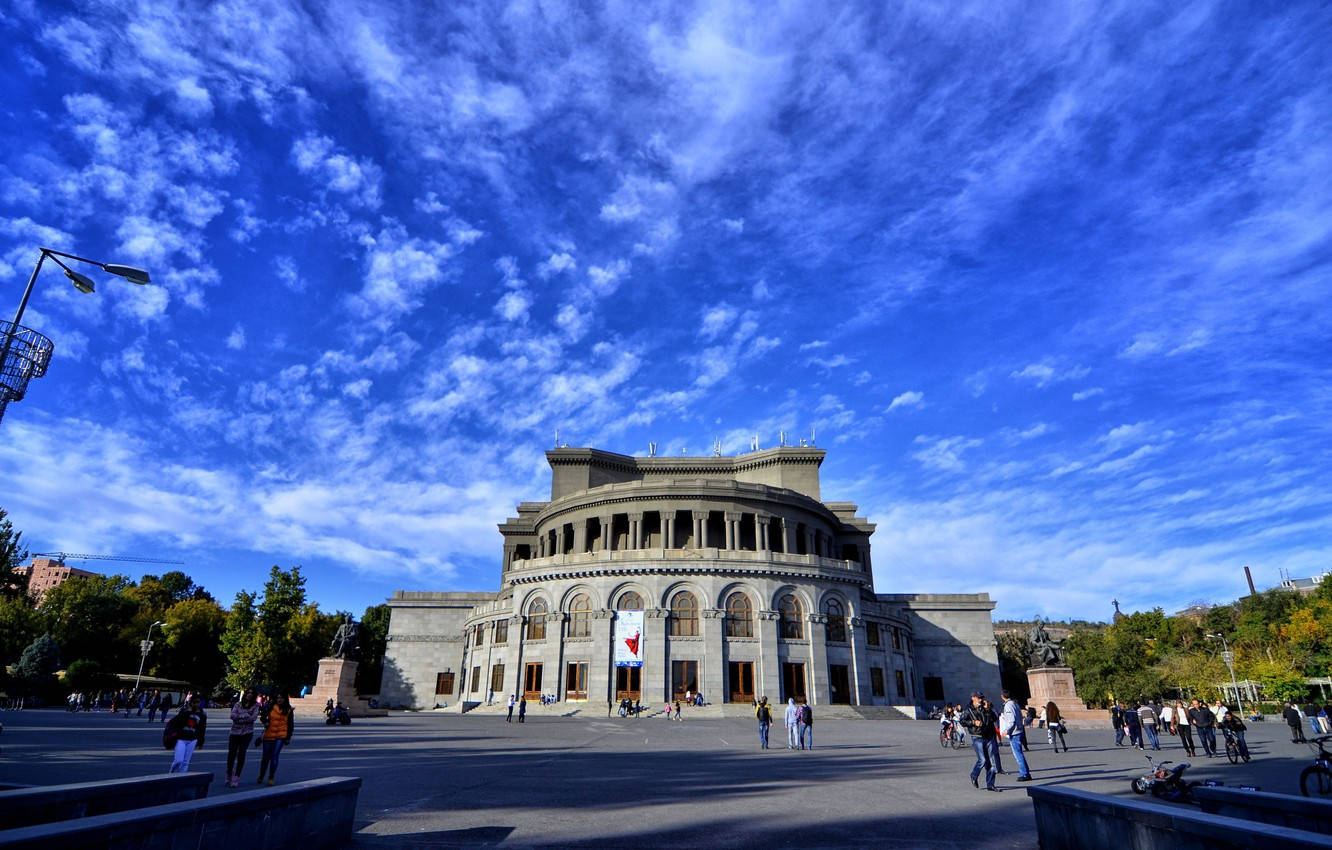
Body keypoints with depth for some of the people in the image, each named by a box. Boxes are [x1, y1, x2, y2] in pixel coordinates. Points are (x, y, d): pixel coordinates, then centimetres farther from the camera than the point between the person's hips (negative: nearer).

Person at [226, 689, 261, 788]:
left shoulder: (255, 705, 3)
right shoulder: (238, 704, 8)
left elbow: (254, 717, -9)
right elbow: (232, 715, -5)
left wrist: (239, 717, -7)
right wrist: (246, 716, -11)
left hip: (247, 733, -2)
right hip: (235, 732, 2)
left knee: (241, 754, -5)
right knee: (231, 754, 1)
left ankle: (236, 778, 2)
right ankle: (229, 776, 21)